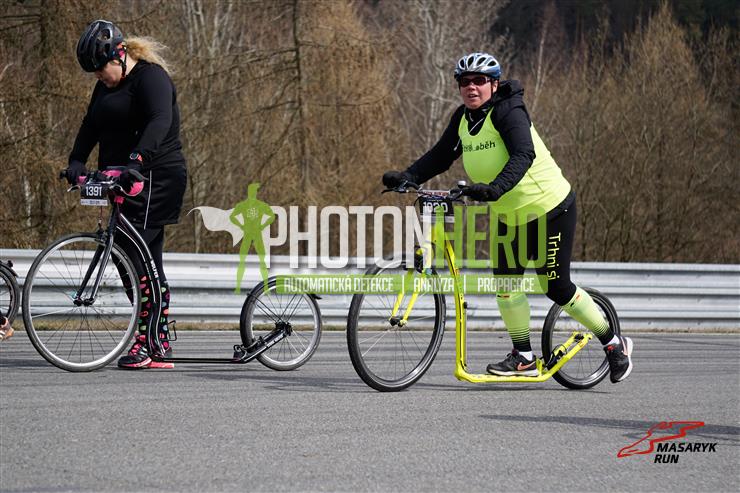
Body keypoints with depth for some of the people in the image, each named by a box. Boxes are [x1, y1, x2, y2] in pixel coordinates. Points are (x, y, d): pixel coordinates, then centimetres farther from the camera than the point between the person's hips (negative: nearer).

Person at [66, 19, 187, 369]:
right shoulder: (106, 87, 17)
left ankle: (144, 342, -14)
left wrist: (137, 158, -41)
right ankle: (161, 341, 14)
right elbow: (91, 127, 14)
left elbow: (160, 121, -28)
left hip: (155, 179, -10)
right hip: (127, 182, 10)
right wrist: (76, 162, -2)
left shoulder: (151, 77, -13)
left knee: (136, 259, -14)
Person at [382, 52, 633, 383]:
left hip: (550, 209, -7)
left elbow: (523, 155, -36)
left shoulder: (508, 111, -22)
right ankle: (523, 357, 12)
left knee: (556, 287, -5)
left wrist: (496, 187, -52)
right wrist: (407, 177, -16)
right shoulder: (463, 119, 1)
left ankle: (614, 344, 10)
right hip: (509, 215, 7)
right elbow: (440, 155, 1)